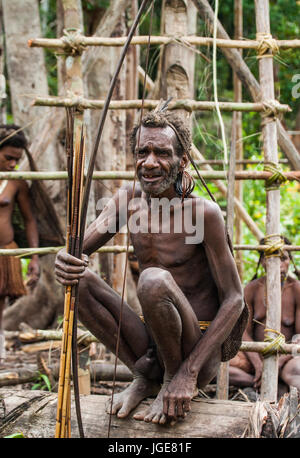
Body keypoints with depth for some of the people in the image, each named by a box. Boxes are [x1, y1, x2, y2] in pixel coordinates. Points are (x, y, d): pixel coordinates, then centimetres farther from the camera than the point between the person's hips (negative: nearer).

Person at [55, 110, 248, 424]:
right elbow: (80, 249, -6)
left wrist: (188, 373, -25)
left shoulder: (204, 212, -15)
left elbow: (234, 301, -16)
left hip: (200, 351, -5)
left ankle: (176, 381, -8)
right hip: (152, 347, 6)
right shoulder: (128, 200, 2)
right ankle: (145, 378, -2)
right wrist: (64, 260, -34)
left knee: (154, 280, -33)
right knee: (78, 279, -12)